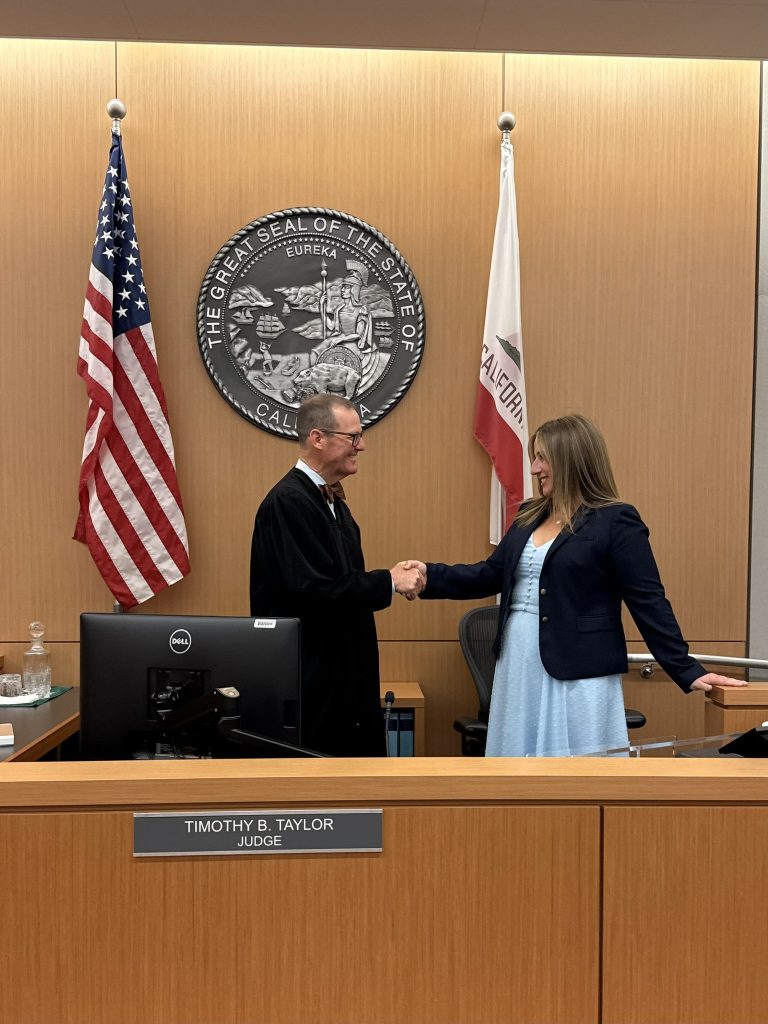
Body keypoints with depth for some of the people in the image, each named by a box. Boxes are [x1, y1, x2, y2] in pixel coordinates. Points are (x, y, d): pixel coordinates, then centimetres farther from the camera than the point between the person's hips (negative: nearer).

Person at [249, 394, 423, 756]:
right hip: (313, 679, -9)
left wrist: (391, 577, 3)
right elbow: (314, 588, -25)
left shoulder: (332, 501, 11)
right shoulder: (287, 501, -18)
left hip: (343, 670, 9)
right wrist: (389, 581, -16)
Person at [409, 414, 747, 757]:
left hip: (577, 677, -7)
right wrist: (429, 575, 2)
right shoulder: (529, 515, 11)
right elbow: (490, 575, 13)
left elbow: (649, 603, -10)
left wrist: (688, 671, -11)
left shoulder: (615, 521, -10)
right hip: (518, 669, 7)